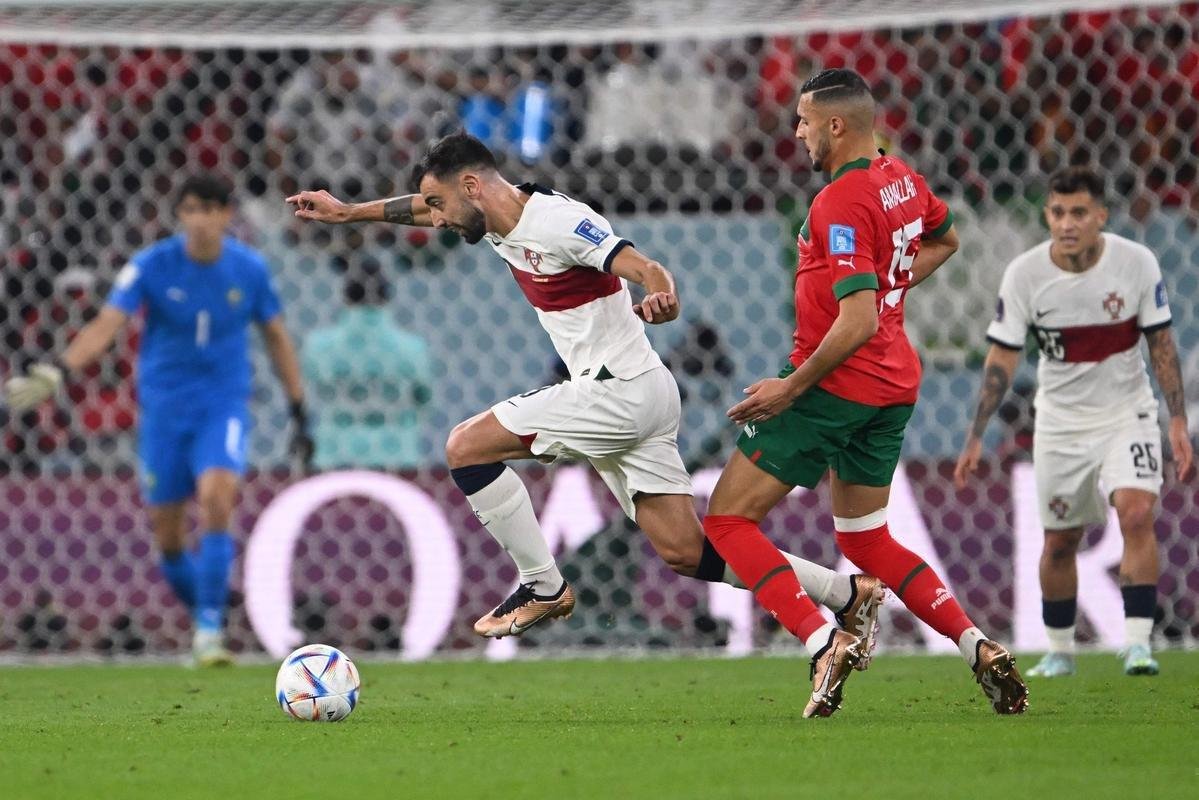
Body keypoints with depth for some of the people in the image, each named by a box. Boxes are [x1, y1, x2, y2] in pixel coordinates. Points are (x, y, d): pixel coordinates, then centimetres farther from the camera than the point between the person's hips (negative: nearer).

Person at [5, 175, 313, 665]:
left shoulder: (249, 270, -3)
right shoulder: (151, 266, -9)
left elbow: (276, 337, 10)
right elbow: (106, 325, -20)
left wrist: (299, 413, 12)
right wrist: (57, 370, -37)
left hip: (223, 407, -1)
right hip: (163, 409, 1)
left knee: (215, 499, -25)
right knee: (167, 537, 4)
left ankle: (210, 632, -18)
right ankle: (203, 617, 30)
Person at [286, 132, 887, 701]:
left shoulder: (556, 221, -17)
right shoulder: (500, 221, 10)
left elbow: (648, 270, -26)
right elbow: (424, 206, 29)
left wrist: (660, 299, -47)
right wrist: (346, 212, 33)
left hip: (621, 391, -10)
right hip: (634, 399, 10)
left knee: (467, 447, -9)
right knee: (685, 555, 7)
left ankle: (543, 587, -2)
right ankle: (849, 594, 9)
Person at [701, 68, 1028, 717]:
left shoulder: (839, 204, -20)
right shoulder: (900, 179, 8)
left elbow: (857, 323, -26)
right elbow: (944, 240, 30)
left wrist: (790, 388, -18)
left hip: (837, 385, -9)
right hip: (895, 384, 9)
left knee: (728, 520, -2)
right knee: (865, 540, 20)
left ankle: (824, 643, -17)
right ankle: (980, 648, 6)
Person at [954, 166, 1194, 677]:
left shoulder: (1137, 263, -14)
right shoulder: (1024, 274, -14)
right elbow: (1002, 357, -7)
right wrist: (976, 438, -11)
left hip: (1128, 414, -1)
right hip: (1060, 422, 1)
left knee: (1136, 514, -22)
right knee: (1059, 541, 7)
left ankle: (1137, 643, -20)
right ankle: (1059, 651, 25)